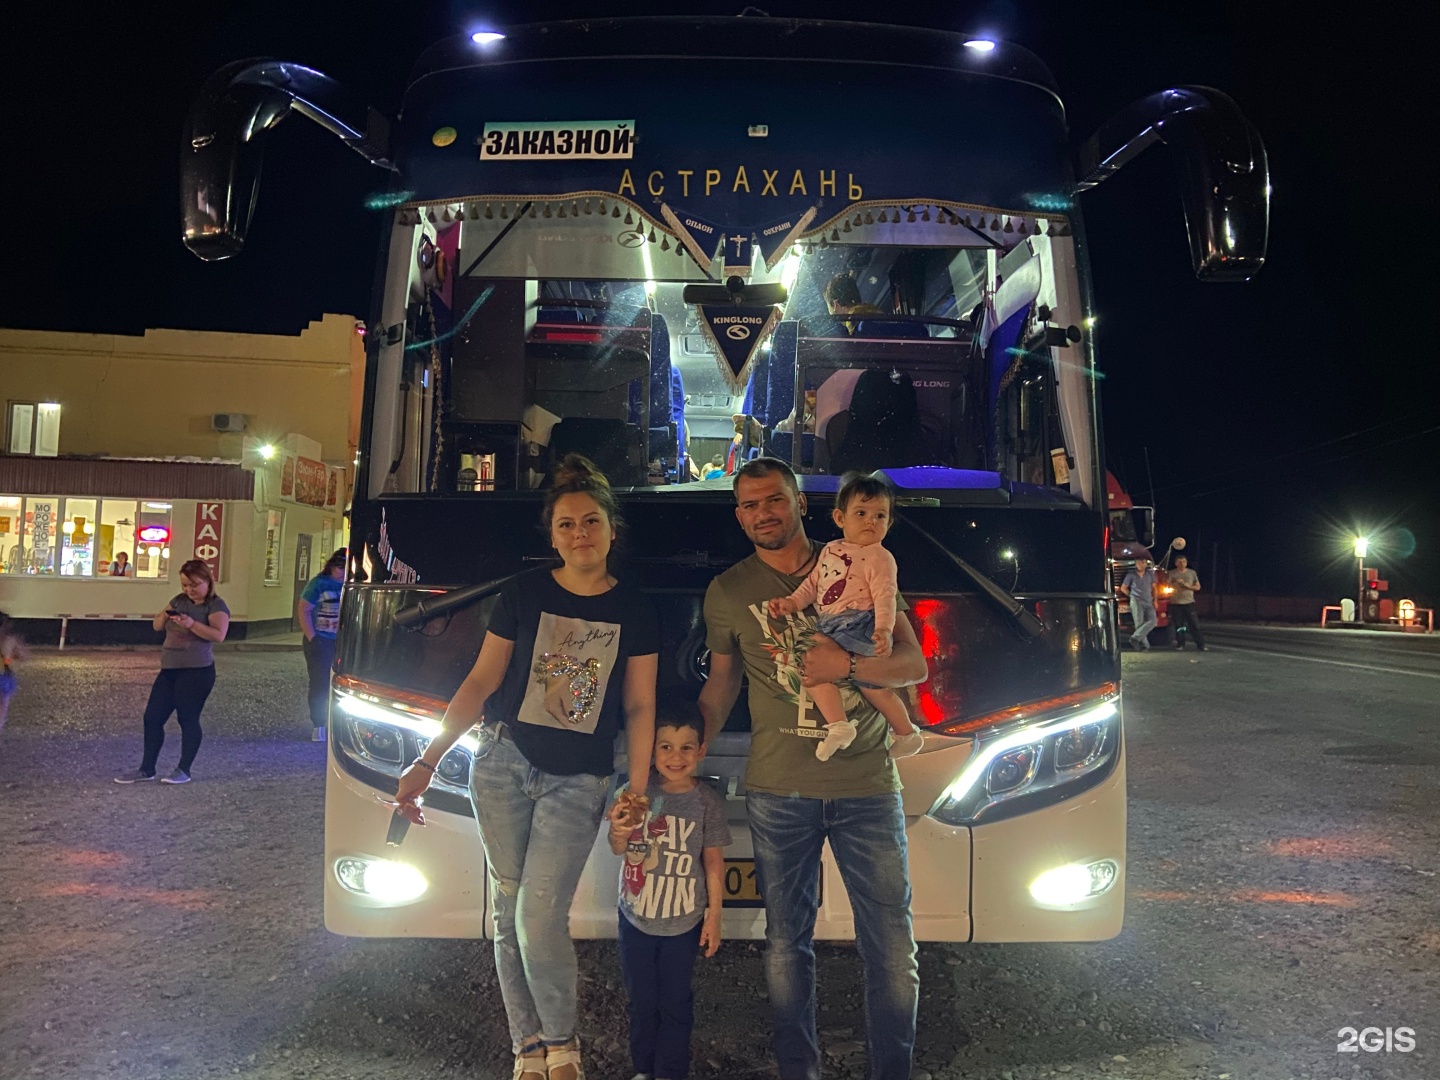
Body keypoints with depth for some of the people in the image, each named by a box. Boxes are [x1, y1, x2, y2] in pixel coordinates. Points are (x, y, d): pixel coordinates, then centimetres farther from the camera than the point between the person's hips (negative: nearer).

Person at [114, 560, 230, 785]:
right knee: (152, 717, 7)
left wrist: (191, 624, -32)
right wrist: (165, 616, -7)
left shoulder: (216, 605, -8)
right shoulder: (179, 600, 13)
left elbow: (219, 635, -22)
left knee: (188, 718, -1)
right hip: (169, 669, 8)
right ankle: (146, 769, 16)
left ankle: (184, 770, 10)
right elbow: (157, 625, 15)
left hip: (196, 671, -8)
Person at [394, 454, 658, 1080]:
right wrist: (428, 761, -1)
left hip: (578, 782, -1)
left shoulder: (634, 611, 0)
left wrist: (637, 793, -2)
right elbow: (482, 681, 2)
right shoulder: (524, 594, 0)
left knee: (539, 921, -8)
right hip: (504, 763, 2)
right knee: (508, 912, 7)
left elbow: (640, 708, 2)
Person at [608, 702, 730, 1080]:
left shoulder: (707, 801, -12)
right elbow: (619, 849, -2)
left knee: (675, 1003, 10)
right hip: (636, 917, 2)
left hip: (683, 921, -2)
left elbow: (714, 861, -5)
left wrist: (714, 915, -4)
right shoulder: (640, 793, -7)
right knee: (640, 999, 17)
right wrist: (618, 830, -25)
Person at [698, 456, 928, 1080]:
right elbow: (720, 686, 15)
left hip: (867, 785, 0)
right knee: (786, 942, 10)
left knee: (892, 946, 6)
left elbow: (914, 665, 2)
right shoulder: (727, 592, 6)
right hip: (777, 793, 1)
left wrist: (845, 665, -15)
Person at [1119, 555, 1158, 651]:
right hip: (1136, 602, -3)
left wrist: (1155, 600, 8)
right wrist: (1132, 596, 5)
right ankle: (1144, 645, -6)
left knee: (1153, 621, -14)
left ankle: (1135, 637, -11)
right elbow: (1123, 588, 8)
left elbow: (1153, 588, 16)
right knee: (1139, 623, -7)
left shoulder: (1150, 574, 8)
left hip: (1148, 602, 4)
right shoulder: (1131, 575, -1)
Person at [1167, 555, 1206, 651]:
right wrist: (1176, 583, -21)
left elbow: (1198, 587, 10)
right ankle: (1180, 644, 11)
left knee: (1194, 624, -3)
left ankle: (1200, 644, -2)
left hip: (1189, 602, 1)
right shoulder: (1172, 573, 4)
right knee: (1178, 625, 0)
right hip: (1176, 603, -1)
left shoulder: (1192, 573, 10)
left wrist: (1188, 586, -9)